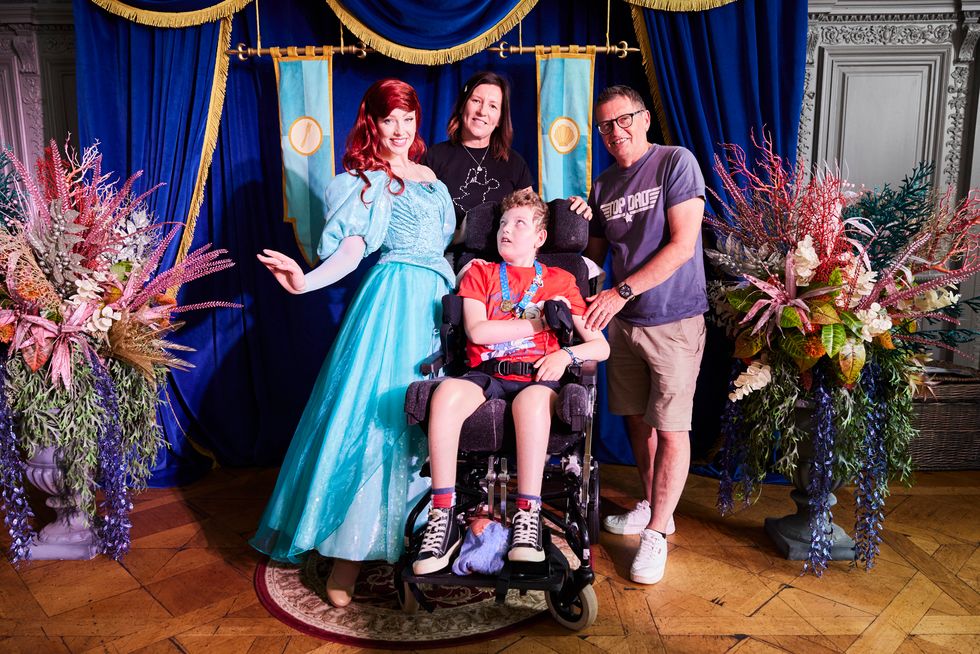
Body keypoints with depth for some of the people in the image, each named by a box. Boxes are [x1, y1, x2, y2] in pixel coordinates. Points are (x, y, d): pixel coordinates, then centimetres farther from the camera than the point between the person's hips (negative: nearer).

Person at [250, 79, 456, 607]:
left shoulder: (430, 177, 20)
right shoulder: (364, 177, 1)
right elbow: (352, 248, -11)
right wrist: (308, 281, -27)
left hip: (438, 301, 7)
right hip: (394, 299, -6)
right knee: (377, 409, -11)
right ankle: (349, 549, -5)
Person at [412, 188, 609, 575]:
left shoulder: (560, 281, 18)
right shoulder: (480, 273, 20)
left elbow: (601, 346, 11)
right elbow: (477, 330, 1)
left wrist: (567, 353, -10)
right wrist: (539, 323, 1)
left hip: (536, 377, -1)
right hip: (486, 375, 1)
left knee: (531, 400, -39)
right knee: (447, 392, -34)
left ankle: (528, 519, -33)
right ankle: (444, 518, -29)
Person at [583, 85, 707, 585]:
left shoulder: (676, 163, -8)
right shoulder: (602, 187, 10)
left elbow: (682, 245, -17)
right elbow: (594, 255, 19)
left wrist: (622, 292, -19)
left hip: (674, 321, -6)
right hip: (622, 319, 6)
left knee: (670, 428, -2)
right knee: (636, 418, 14)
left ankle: (657, 533, 10)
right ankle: (653, 506, 32)